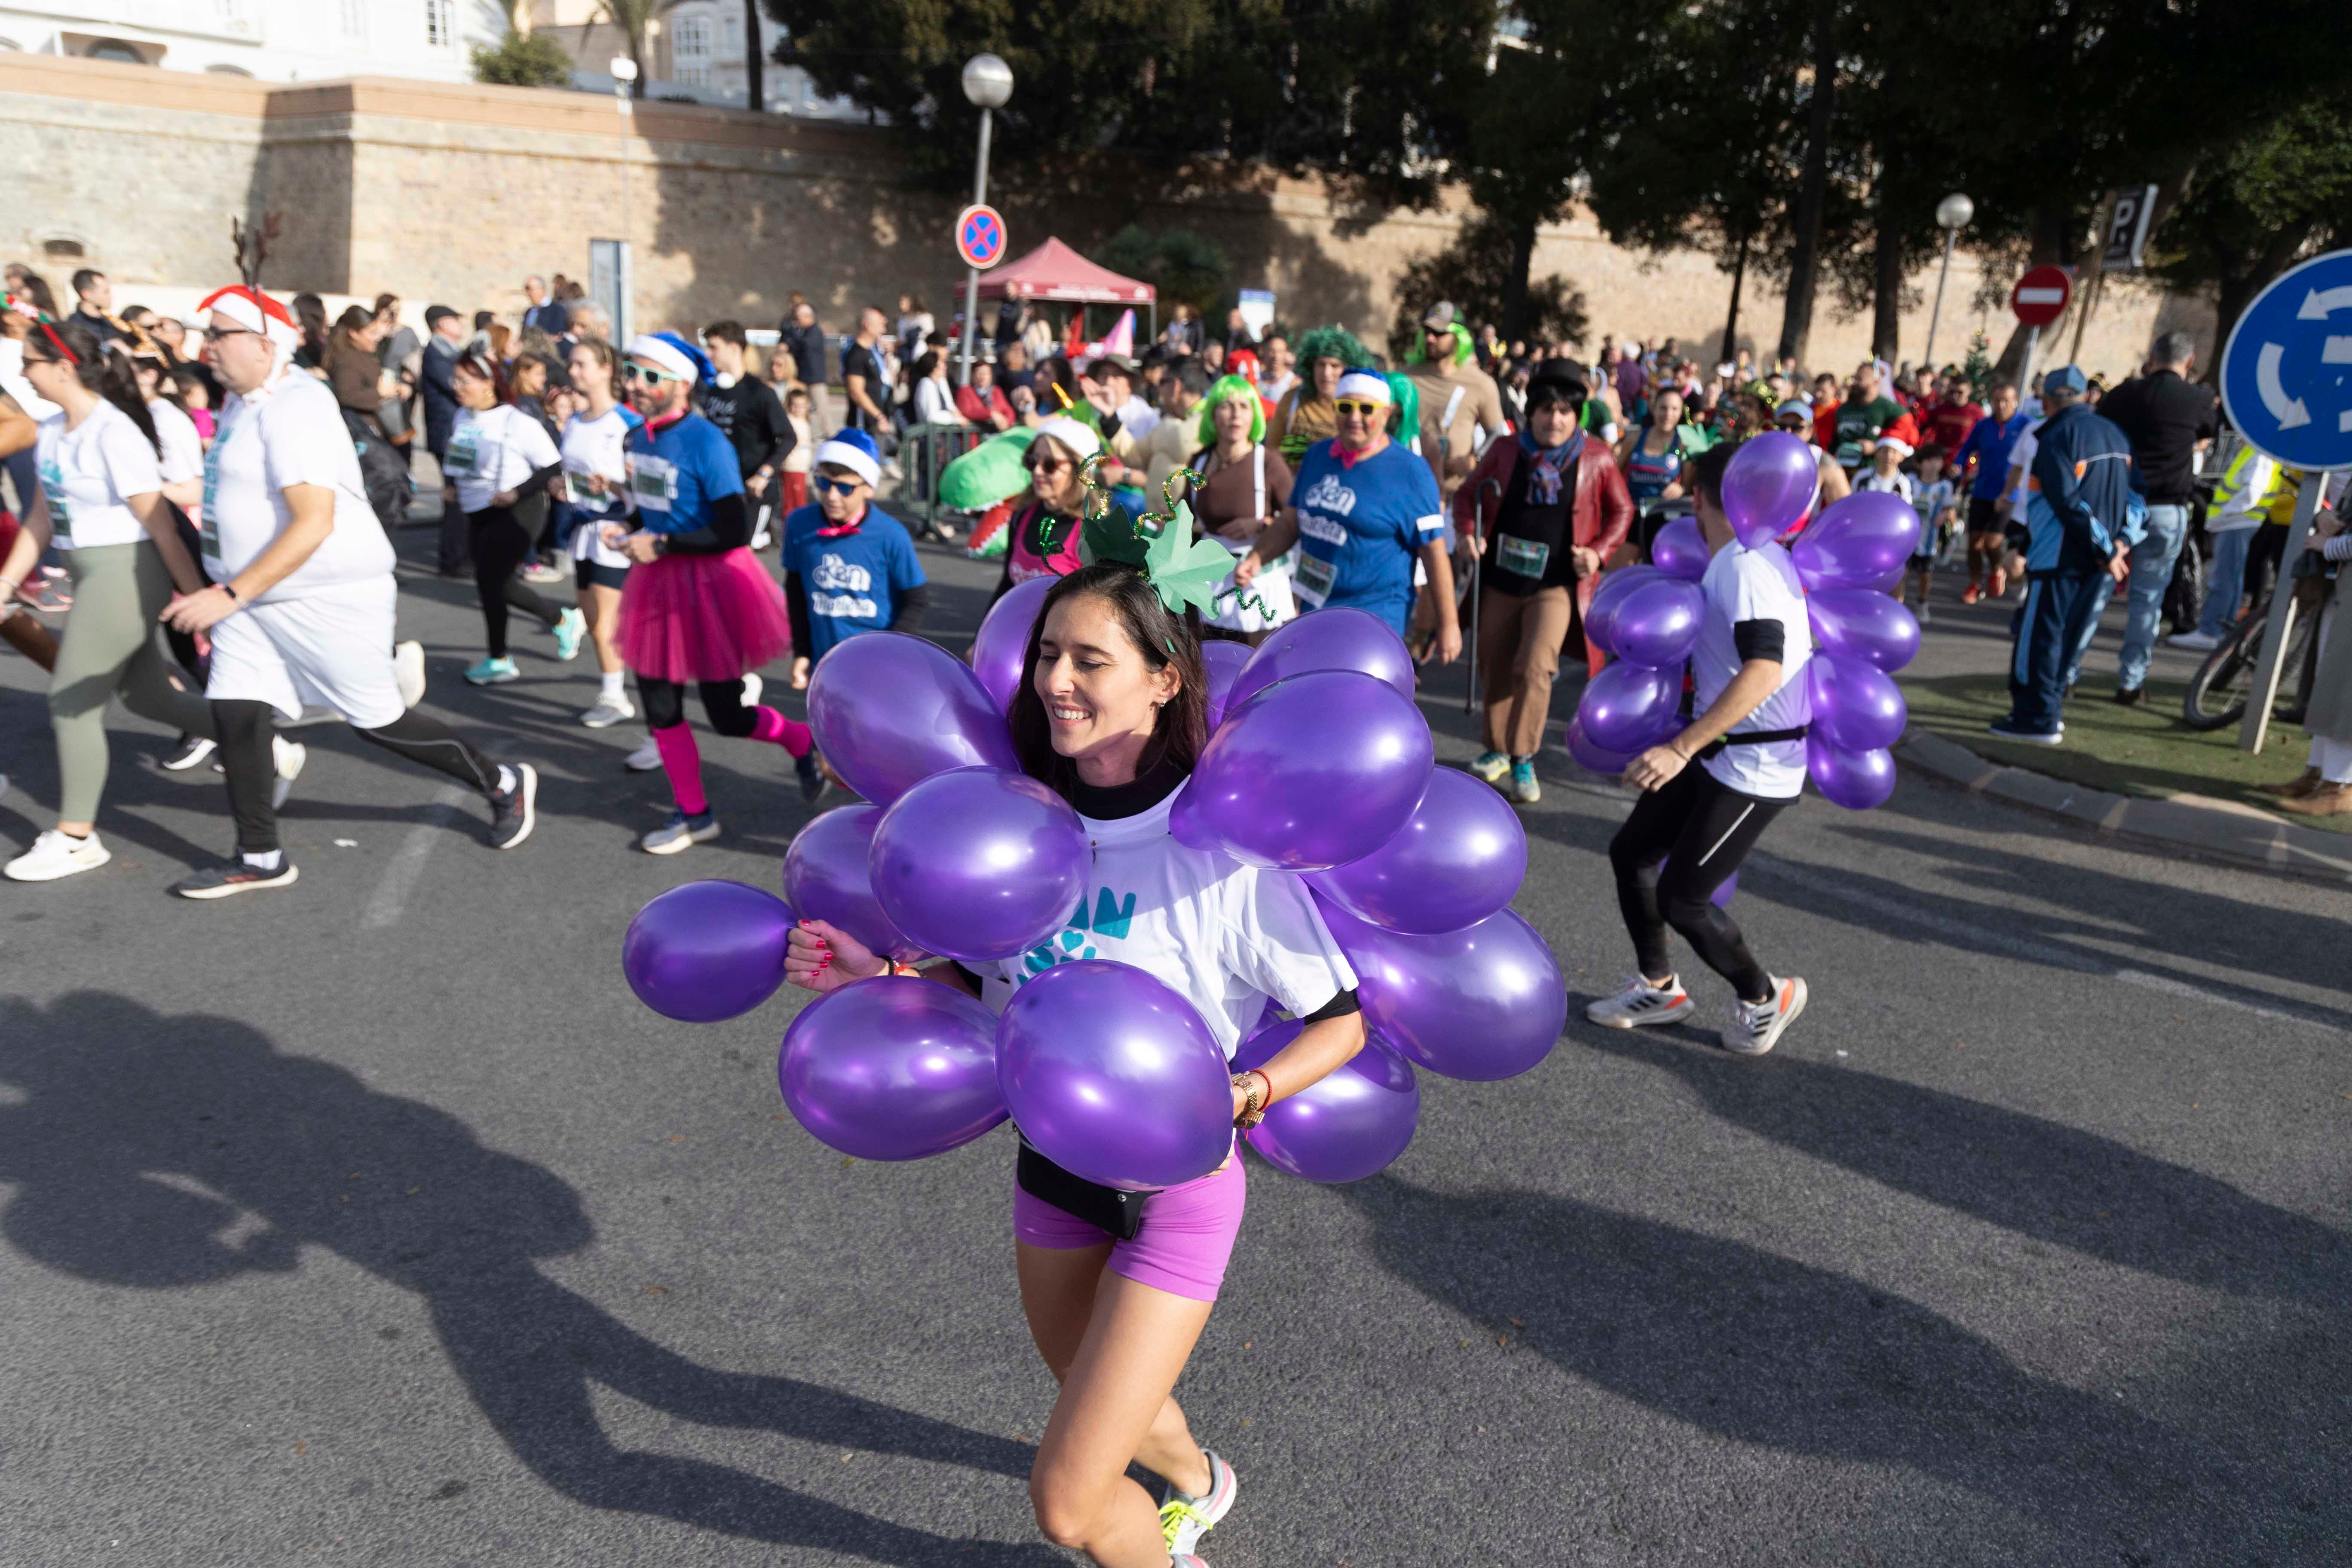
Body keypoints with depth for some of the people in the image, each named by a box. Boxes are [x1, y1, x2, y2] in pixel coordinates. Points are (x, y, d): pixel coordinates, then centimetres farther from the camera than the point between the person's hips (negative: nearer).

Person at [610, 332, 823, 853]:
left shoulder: (706, 443, -19)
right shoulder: (639, 438, 3)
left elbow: (735, 531, -22)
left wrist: (661, 545, -20)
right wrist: (628, 533, 2)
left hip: (710, 582, -7)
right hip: (659, 580, 7)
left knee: (726, 716, 0)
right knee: (660, 707, 10)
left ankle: (804, 742, 30)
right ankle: (694, 814, 26)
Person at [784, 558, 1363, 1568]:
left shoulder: (1222, 848, -25)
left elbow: (1342, 1021, -17)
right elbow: (992, 978, 5)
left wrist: (1246, 1095, -32)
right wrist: (876, 975, -10)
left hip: (1175, 1185, -6)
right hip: (1051, 1165, 6)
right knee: (1100, 1403, 29)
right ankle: (1198, 1481, 64)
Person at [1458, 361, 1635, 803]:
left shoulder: (1597, 459, -4)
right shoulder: (1505, 452, -1)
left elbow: (1622, 511, 7)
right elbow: (1467, 494, 10)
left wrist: (1599, 552, -8)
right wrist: (1470, 531, -9)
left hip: (1556, 585, -3)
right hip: (1500, 580, 3)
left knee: (1535, 667, -16)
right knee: (1495, 668, 12)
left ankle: (1524, 760, 0)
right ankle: (1498, 749, 32)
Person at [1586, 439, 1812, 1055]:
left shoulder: (1747, 565, -21)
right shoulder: (1726, 562, 8)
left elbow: (1764, 668, -33)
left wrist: (1681, 748, -35)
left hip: (1758, 766, -9)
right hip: (1716, 751, 9)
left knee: (1681, 898, -3)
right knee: (1631, 852, 13)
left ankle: (1764, 997, 21)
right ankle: (1658, 988, 30)